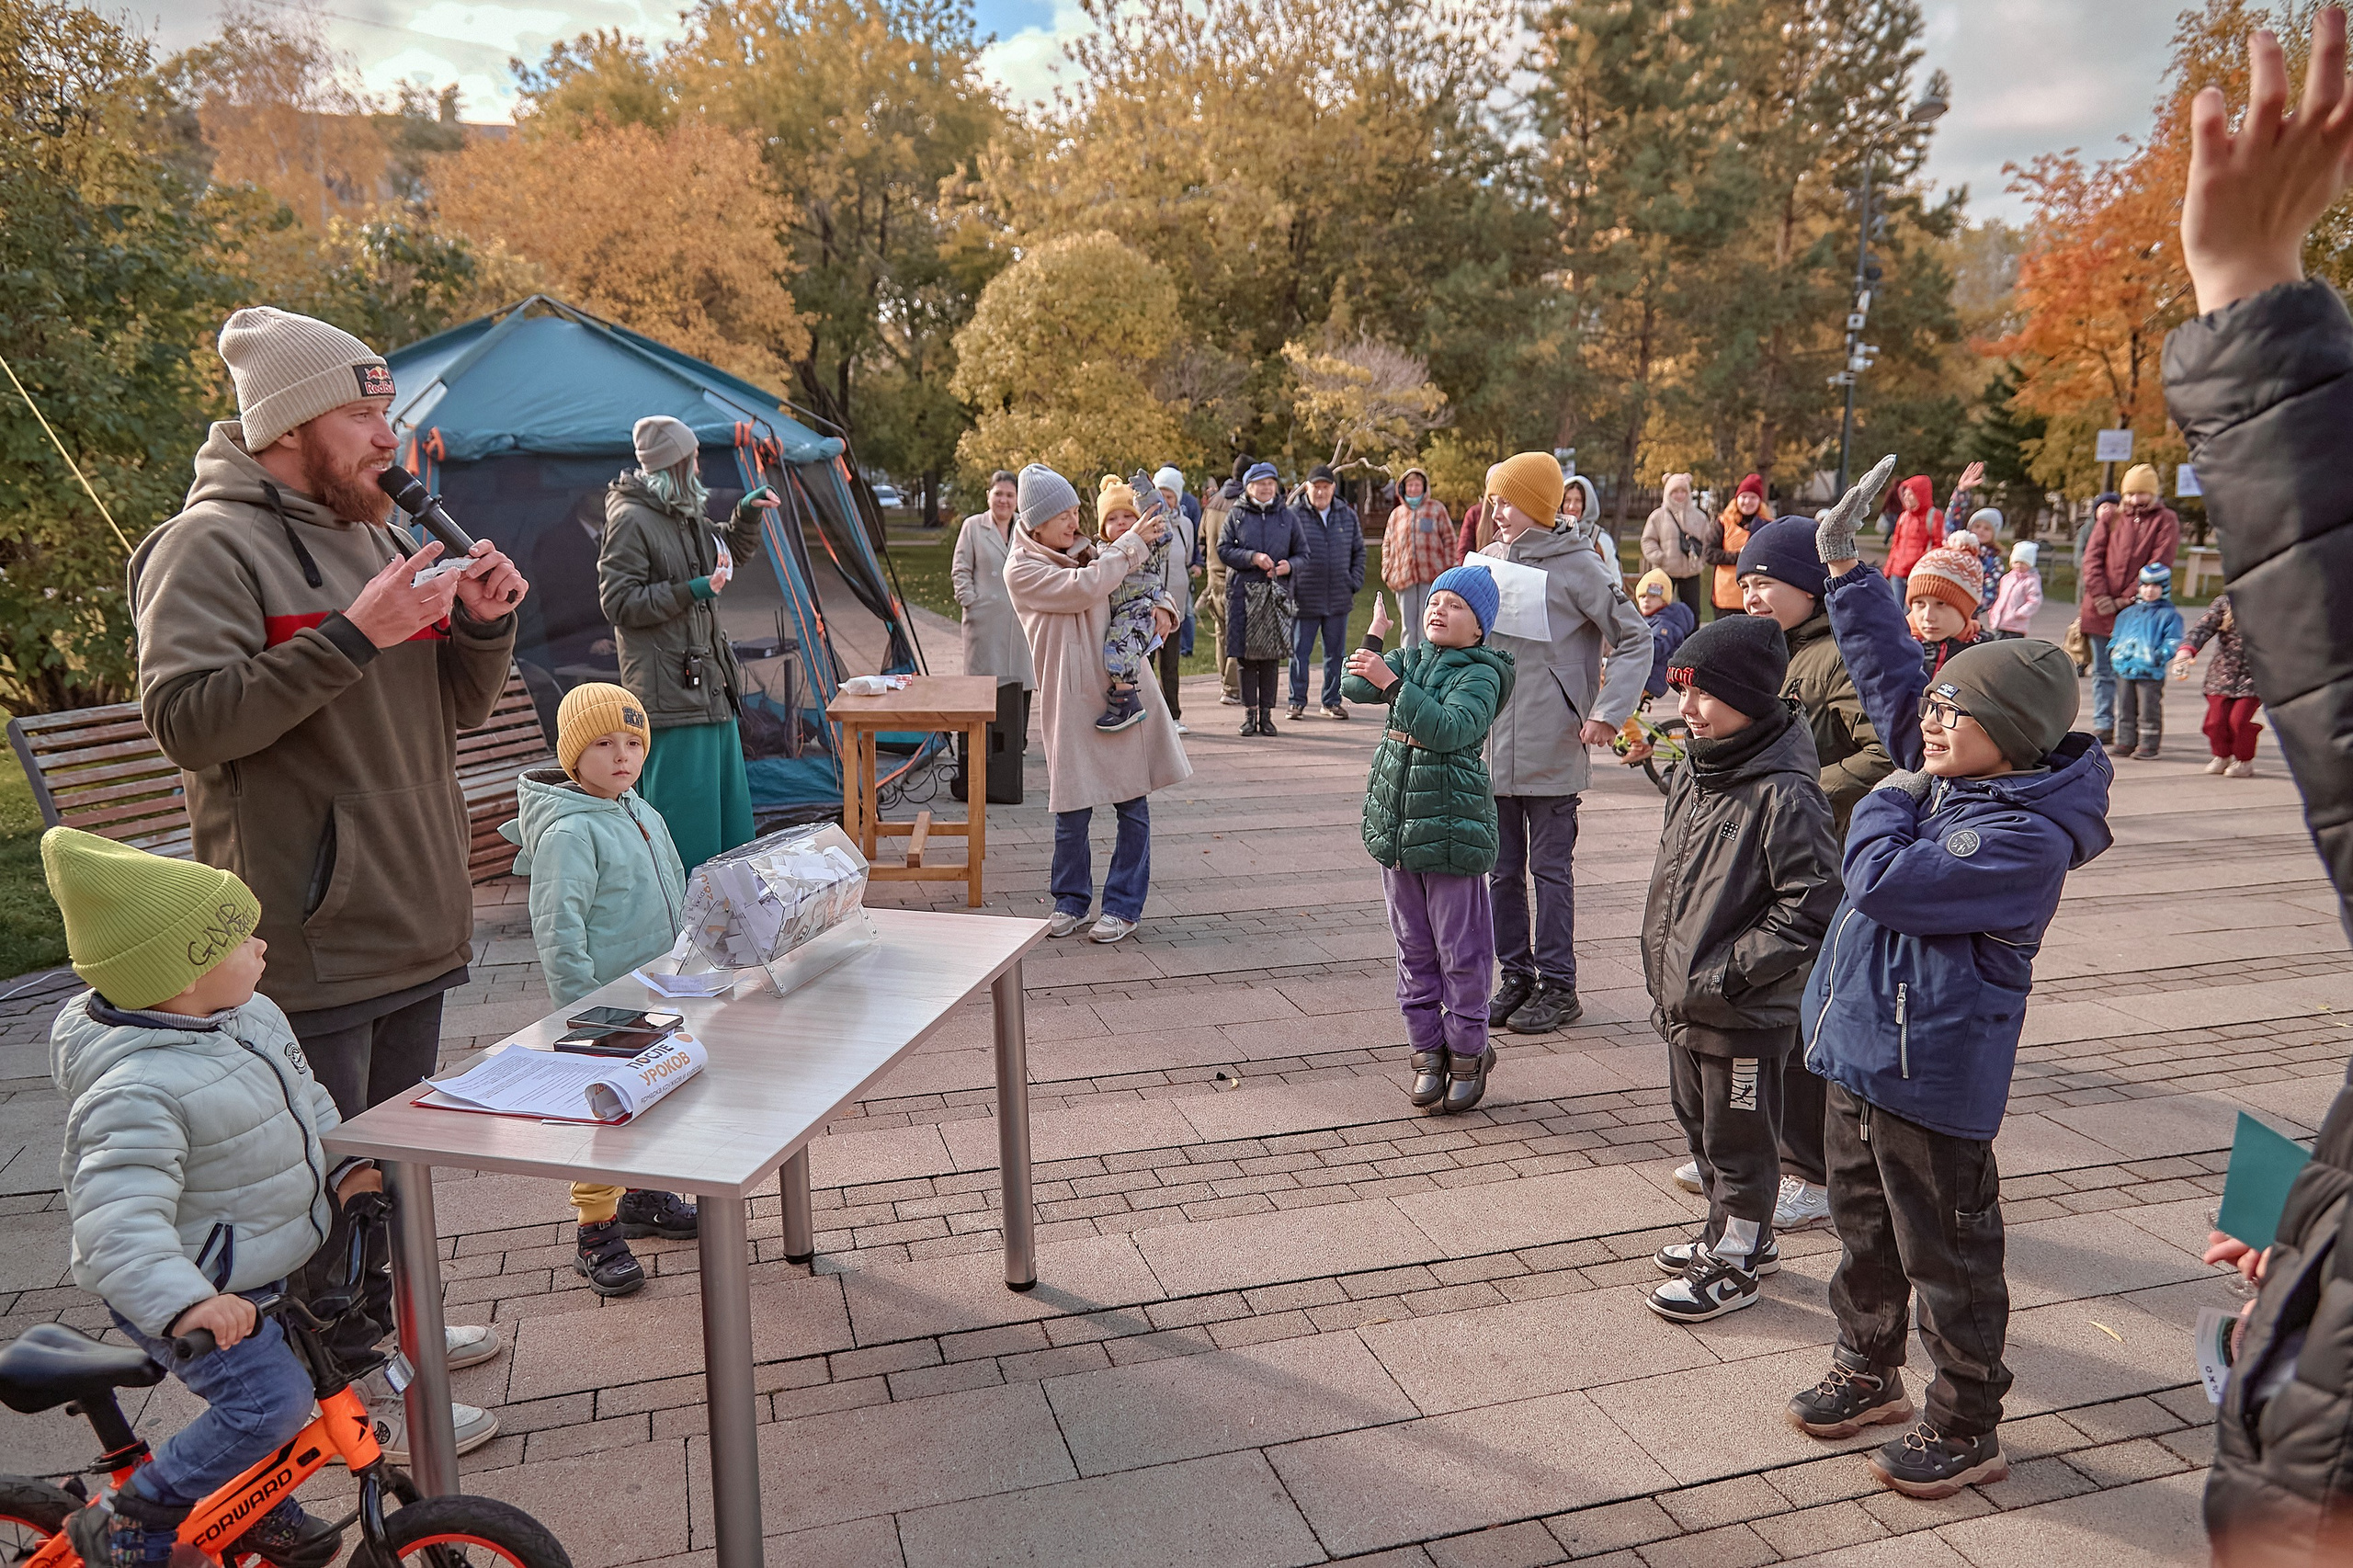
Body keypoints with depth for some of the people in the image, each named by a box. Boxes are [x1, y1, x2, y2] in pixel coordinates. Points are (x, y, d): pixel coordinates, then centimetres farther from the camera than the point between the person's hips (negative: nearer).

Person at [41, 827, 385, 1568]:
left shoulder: (251, 1015, -2)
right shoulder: (140, 1090, -32)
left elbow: (305, 1099, 15)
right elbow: (119, 1220, -38)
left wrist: (343, 1165, 4)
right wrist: (182, 1303, -49)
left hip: (266, 1270, 9)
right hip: (198, 1291, -9)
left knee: (279, 1387, 19)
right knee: (270, 1402, -16)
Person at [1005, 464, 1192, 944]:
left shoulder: (1089, 551, 12)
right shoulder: (1022, 569, -5)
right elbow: (1085, 588, -19)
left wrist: (1162, 608, 1)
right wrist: (1134, 542, -13)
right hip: (1070, 702, -4)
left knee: (1133, 804, 3)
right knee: (1071, 808, 2)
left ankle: (1123, 906, 15)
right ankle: (1071, 900, 24)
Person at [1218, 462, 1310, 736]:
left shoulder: (1287, 516, 11)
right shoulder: (1237, 515, 7)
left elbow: (1302, 554, 11)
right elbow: (1223, 549, -1)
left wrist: (1289, 566, -11)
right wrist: (1253, 557, -14)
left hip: (1276, 593, 1)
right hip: (1243, 592, -1)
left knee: (1271, 655, 1)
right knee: (1246, 654, -1)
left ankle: (1266, 713, 8)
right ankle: (1249, 713, 6)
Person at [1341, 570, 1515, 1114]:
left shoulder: (1480, 674, -11)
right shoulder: (1409, 659, 11)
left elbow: (1447, 729, -27)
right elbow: (1354, 688, 2)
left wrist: (1391, 682, -32)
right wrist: (1375, 634, 3)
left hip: (1452, 830, -6)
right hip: (1396, 825, 7)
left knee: (1460, 951, 4)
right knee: (1414, 948, 13)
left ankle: (1467, 1053, 18)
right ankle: (1427, 1051, 24)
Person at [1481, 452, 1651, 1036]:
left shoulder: (1579, 567, -7)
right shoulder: (1485, 562, 7)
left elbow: (1635, 640, -4)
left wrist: (1608, 713, -11)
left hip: (1552, 752, -5)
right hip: (1492, 750, 5)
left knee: (1551, 870, 4)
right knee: (1503, 870, 12)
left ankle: (1557, 986, 14)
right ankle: (1516, 976, 25)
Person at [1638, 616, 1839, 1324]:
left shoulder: (1785, 794, -23)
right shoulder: (1691, 773, 4)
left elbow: (1811, 908, -23)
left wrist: (1729, 971, -22)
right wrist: (1664, 964, 12)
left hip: (1745, 1016, -9)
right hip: (1683, 1002, 9)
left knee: (1740, 1140, 10)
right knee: (1700, 1127, 23)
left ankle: (1735, 1263, 28)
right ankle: (1739, 1235, 43)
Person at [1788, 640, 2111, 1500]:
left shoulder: (2027, 836, -22)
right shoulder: (1939, 784, 3)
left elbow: (1882, 881, -29)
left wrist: (1889, 802, -13)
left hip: (1930, 1075, -8)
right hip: (1860, 1048, 9)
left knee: (1946, 1253, 8)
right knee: (1864, 1225, 23)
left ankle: (1964, 1428, 25)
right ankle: (1869, 1369, 41)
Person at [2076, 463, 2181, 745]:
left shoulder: (2165, 521, 4)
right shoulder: (2112, 518, 13)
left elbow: (2158, 566, -6)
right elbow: (2092, 557, 4)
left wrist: (2125, 600, -12)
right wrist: (2100, 596, -9)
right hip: (2101, 609, 3)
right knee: (2102, 671, 7)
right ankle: (2103, 726, 12)